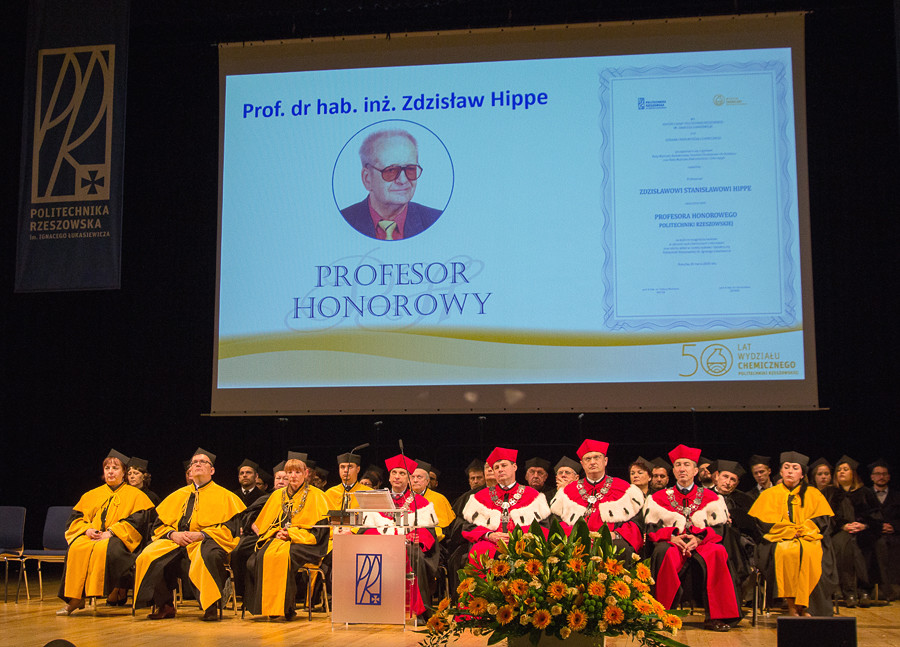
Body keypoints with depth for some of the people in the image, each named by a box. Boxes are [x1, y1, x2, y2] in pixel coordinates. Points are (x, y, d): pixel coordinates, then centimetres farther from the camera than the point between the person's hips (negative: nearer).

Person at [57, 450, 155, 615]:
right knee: (77, 549, -32)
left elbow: (136, 520, -2)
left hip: (119, 539, -3)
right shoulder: (92, 495, 24)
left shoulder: (135, 495, 12)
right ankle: (75, 599, -33)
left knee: (103, 549, -39)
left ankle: (118, 592, -28)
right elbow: (76, 517, 17)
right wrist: (87, 529, -6)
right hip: (91, 537, 4)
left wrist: (110, 532, -14)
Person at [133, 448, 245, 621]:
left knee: (207, 556, -40)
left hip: (207, 542, -4)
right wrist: (173, 534, -5)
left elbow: (229, 528, -1)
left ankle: (211, 607, -29)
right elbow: (159, 525, 18)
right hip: (175, 542, 4)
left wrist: (201, 535, -15)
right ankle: (164, 606, -12)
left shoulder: (224, 496, 11)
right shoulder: (177, 496, 23)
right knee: (148, 557, -24)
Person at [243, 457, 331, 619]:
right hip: (278, 539, 4)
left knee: (283, 555, -36)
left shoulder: (316, 496, 5)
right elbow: (265, 524, 19)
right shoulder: (278, 495, 19)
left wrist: (291, 533, -12)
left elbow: (318, 529, -3)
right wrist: (277, 532, -3)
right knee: (262, 555, -29)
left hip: (305, 543, -4)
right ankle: (266, 605, -23)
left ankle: (284, 607, -29)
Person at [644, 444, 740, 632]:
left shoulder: (710, 497, 15)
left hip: (702, 544, 0)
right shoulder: (660, 498, 16)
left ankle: (716, 616, -29)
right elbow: (652, 529, 7)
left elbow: (717, 529, 6)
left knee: (718, 552, -34)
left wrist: (698, 538, -14)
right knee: (663, 552, -37)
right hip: (672, 544, 0)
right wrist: (672, 537, -13)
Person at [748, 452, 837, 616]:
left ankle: (805, 605, -28)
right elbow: (763, 522, 4)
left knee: (811, 553, -35)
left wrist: (801, 531, -9)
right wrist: (791, 530, -8)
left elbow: (822, 520, 8)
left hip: (808, 539, 1)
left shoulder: (813, 495, 18)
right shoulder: (769, 495, 15)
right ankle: (791, 604, -30)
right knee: (786, 552, -36)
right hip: (779, 540, -1)